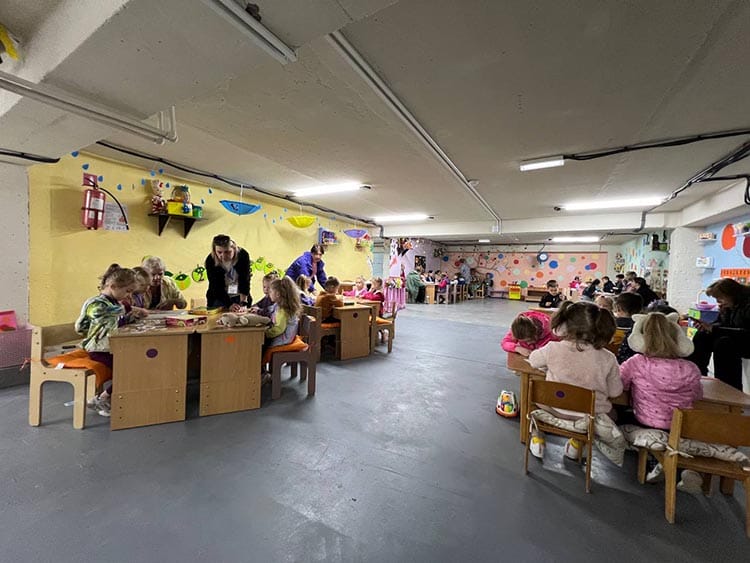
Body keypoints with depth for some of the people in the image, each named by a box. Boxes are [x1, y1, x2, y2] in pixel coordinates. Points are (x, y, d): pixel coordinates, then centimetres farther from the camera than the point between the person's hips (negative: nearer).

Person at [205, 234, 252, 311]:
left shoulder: (243, 255, -20)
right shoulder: (210, 261, -19)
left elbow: (244, 281, -23)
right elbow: (217, 287, -21)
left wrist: (243, 303, -32)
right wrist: (229, 305, -32)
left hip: (239, 296, 0)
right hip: (219, 298, 0)